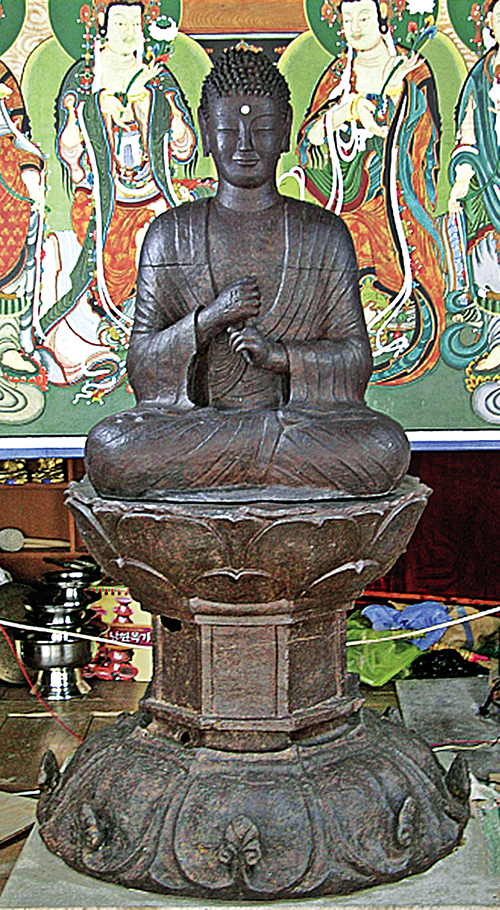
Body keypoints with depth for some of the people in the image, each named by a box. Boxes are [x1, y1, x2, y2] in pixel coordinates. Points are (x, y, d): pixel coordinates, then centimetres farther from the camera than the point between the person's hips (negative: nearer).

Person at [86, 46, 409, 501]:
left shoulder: (326, 234, 9)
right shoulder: (170, 234, 10)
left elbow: (357, 357, 4)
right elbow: (140, 365, 5)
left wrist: (279, 355, -15)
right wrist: (210, 319, -13)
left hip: (306, 415, 0)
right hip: (188, 418, 0)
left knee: (385, 448, -31)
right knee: (108, 449, -30)